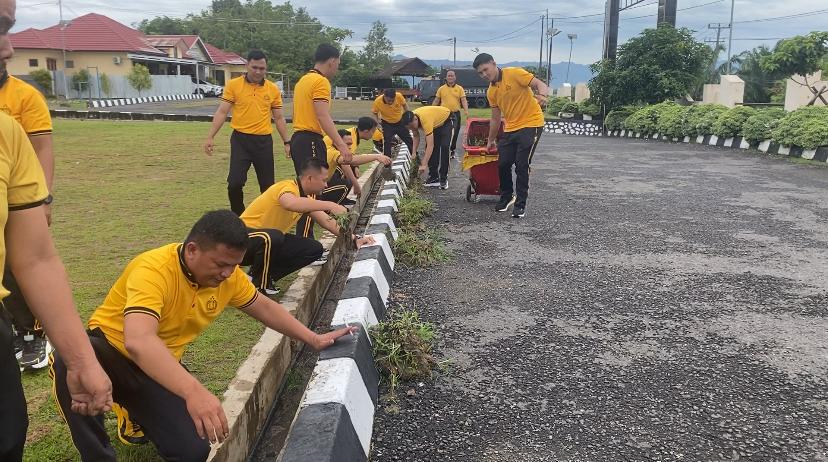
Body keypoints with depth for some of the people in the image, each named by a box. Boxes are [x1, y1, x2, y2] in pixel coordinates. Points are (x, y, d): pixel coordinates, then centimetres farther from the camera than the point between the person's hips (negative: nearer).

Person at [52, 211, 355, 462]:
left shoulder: (227, 275, -10)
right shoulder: (154, 270, -32)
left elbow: (264, 307, 9)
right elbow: (138, 342, -47)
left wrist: (313, 340, 7)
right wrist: (194, 391, -58)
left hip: (161, 369, 5)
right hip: (112, 351, -5)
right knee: (72, 359, -40)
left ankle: (139, 416, 17)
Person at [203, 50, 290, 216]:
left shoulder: (273, 89, 5)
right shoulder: (233, 85, -1)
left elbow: (279, 118, 11)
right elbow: (222, 112, -1)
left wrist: (287, 142, 7)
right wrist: (210, 137, -8)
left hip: (264, 141, 2)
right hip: (240, 140, -1)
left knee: (268, 185, 6)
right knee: (234, 183, -7)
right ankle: (238, 217, 15)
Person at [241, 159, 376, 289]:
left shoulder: (306, 198, 4)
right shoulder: (288, 187, -24)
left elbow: (328, 222, 8)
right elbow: (290, 203, -49)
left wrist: (354, 239, -3)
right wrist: (329, 205, -50)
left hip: (272, 239, 9)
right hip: (246, 236, -9)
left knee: (315, 249, -3)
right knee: (273, 237, -40)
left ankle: (264, 275, 4)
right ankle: (258, 286, -16)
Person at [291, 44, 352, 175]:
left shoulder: (304, 79, 18)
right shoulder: (321, 81, -11)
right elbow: (323, 117, -21)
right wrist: (341, 145, -26)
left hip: (298, 139, 10)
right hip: (311, 141, -10)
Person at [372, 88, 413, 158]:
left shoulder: (399, 96, -28)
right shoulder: (378, 101, -29)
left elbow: (404, 105, -4)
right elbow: (374, 112, -7)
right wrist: (377, 120, -23)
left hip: (400, 122, 2)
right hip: (387, 124, -2)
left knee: (409, 141, 10)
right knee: (387, 144, -5)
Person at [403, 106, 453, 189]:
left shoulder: (425, 120, -44)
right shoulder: (411, 120, -22)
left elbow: (430, 145, -48)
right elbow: (416, 136, -4)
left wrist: (424, 165, -51)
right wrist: (414, 153, -17)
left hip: (446, 120, -7)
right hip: (435, 123, 7)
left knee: (444, 147, -20)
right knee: (431, 148, -5)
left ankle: (444, 179, -11)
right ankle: (434, 177, 1)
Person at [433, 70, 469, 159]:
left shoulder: (460, 88, 5)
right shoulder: (441, 89, 7)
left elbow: (463, 100, -3)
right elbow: (436, 101, 11)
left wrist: (466, 111, -18)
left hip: (455, 114, 0)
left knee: (455, 133, 4)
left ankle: (453, 149, 17)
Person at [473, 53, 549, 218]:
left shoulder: (514, 74, -10)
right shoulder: (491, 91, 9)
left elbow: (540, 84, -16)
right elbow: (495, 119, 17)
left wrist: (543, 95, -37)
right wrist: (491, 140, 22)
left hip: (531, 124, -6)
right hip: (510, 129, 6)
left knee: (521, 166, -9)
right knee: (503, 164, 5)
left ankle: (520, 205, 3)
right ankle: (507, 197, 28)